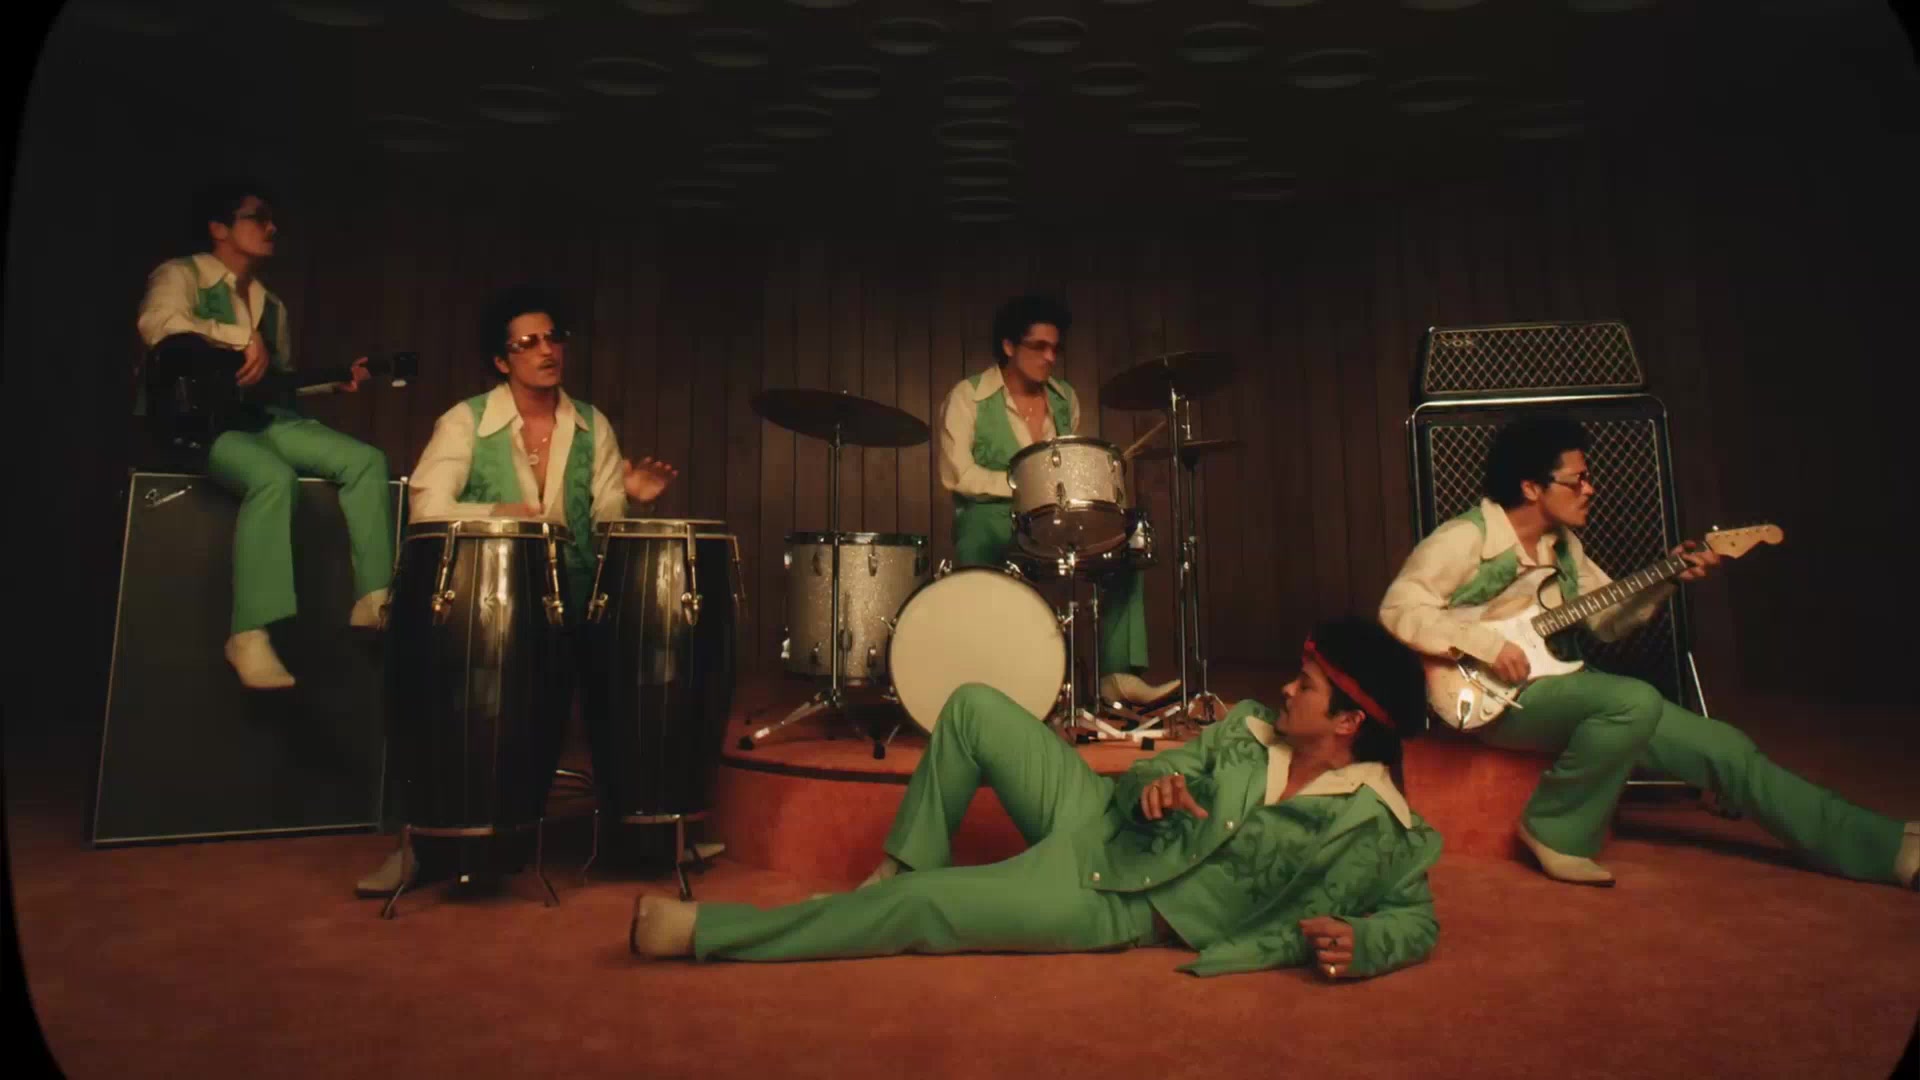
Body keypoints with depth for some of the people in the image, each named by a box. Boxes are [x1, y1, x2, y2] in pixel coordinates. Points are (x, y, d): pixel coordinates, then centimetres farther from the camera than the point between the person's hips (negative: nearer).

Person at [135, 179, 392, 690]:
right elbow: (157, 324, -21)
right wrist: (245, 339, -18)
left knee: (365, 459, -15)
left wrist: (335, 380, 9)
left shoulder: (270, 303, 24)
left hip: (260, 416, 7)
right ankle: (250, 636, -36)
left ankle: (373, 598, -18)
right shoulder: (182, 274, 2)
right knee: (275, 476, -37)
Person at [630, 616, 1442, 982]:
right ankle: (904, 866, 7)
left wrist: (1358, 944, -28)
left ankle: (702, 931, -4)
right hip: (1095, 819, 6)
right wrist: (1149, 783, -15)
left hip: (1107, 906, -6)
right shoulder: (1248, 728, 3)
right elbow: (1162, 767, 9)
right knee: (973, 707, -6)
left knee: (916, 910, -17)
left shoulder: (1372, 828, -11)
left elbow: (1417, 920, -6)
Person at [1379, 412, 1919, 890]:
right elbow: (1399, 606, -20)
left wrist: (1664, 578, 1)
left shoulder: (1563, 545, 11)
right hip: (1495, 699, -8)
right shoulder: (1465, 538, -14)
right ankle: (1559, 834, -15)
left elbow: (1608, 619, 17)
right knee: (1634, 701, -32)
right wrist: (1487, 643, -27)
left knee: (1721, 746, 1)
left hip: (1557, 690, 8)